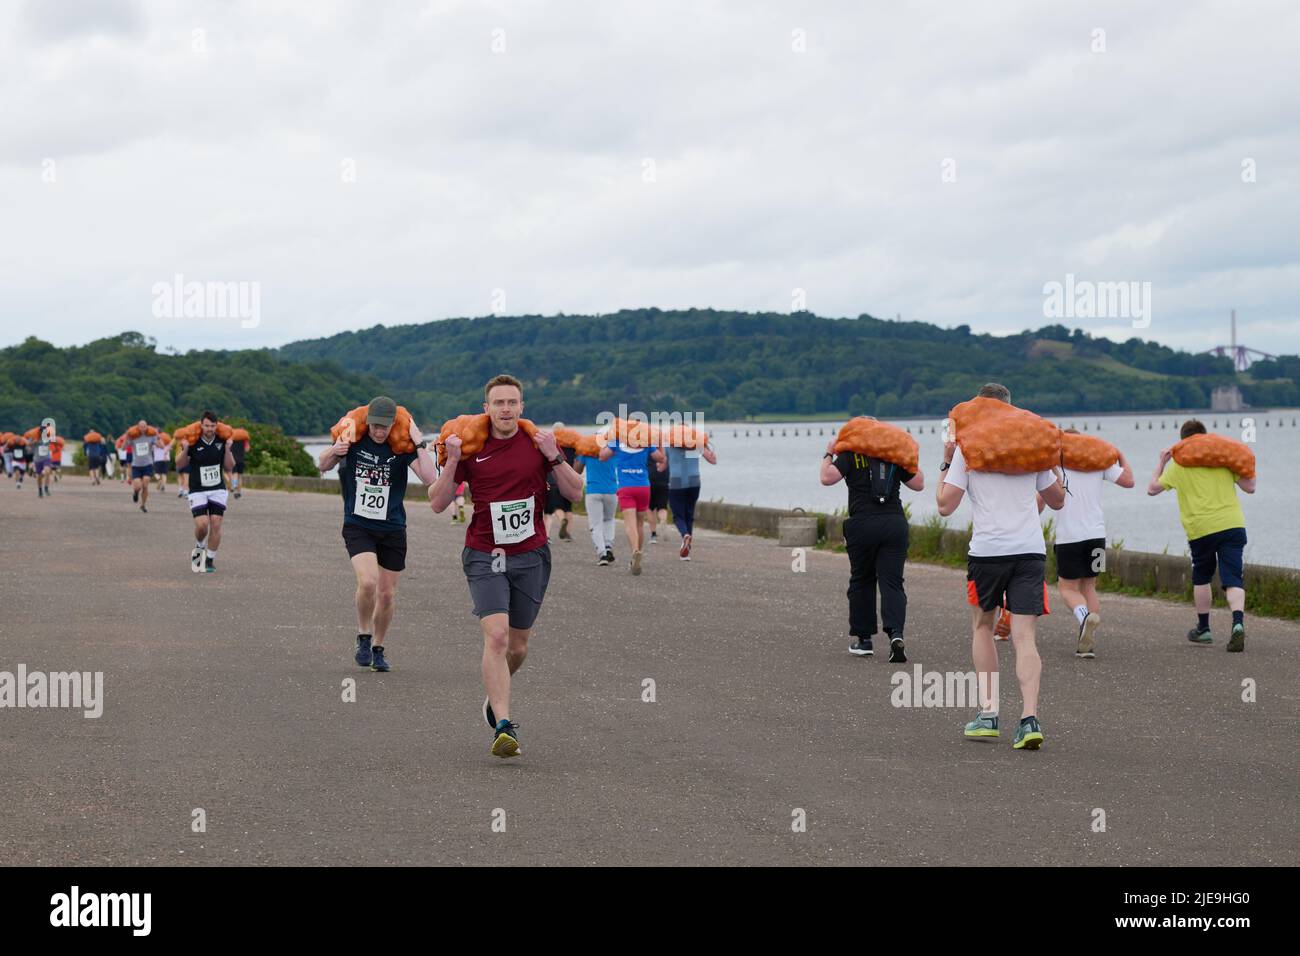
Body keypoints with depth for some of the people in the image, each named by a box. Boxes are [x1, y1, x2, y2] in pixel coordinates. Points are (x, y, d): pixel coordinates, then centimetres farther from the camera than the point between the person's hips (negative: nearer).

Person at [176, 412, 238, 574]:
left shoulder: (221, 442, -1)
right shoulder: (193, 442, -9)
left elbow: (228, 468, 4)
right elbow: (179, 465, 1)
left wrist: (227, 449, -11)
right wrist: (185, 450, -17)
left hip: (218, 490, 2)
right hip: (197, 491, -2)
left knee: (216, 525, -6)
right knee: (202, 525, -15)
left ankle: (210, 560, 6)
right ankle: (199, 548, 18)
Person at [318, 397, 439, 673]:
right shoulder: (354, 440, -5)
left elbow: (431, 479, -20)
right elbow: (323, 467, 10)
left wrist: (420, 444, -24)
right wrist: (334, 452, -11)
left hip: (392, 528, 1)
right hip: (358, 526, -1)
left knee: (387, 593, 7)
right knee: (368, 581, -23)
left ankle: (378, 648, 29)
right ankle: (364, 638, 2)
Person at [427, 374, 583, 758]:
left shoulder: (539, 442, 2)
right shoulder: (470, 447, -2)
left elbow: (575, 493, 1)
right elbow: (438, 504, -1)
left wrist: (554, 456, -13)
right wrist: (452, 461, -14)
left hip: (531, 557, 2)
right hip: (485, 556, -2)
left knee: (518, 647, 12)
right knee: (496, 636, -20)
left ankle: (495, 694, 43)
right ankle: (503, 726, -23)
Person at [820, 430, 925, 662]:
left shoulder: (850, 455, 2)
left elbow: (827, 478, -10)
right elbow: (918, 484, 20)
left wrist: (828, 455, 7)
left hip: (863, 524, -2)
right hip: (895, 523, 2)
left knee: (861, 582, 13)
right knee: (892, 582, 0)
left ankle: (863, 639, 19)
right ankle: (896, 633, -21)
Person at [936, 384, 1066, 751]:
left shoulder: (967, 448, 1)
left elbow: (945, 505, -1)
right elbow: (1057, 500, 21)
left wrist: (946, 464, 12)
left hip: (988, 550, -2)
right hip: (1031, 550, 2)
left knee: (982, 627, 19)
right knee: (1024, 638, -1)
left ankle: (988, 713, 14)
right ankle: (1029, 718, -18)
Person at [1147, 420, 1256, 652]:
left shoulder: (1177, 465, 8)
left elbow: (1152, 489, 18)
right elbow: (1249, 487, 9)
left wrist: (1161, 463, 28)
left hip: (1200, 529, 0)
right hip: (1233, 525, 0)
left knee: (1201, 578, 22)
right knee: (1232, 579, -6)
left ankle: (1203, 628, 30)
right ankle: (1238, 622, -30)